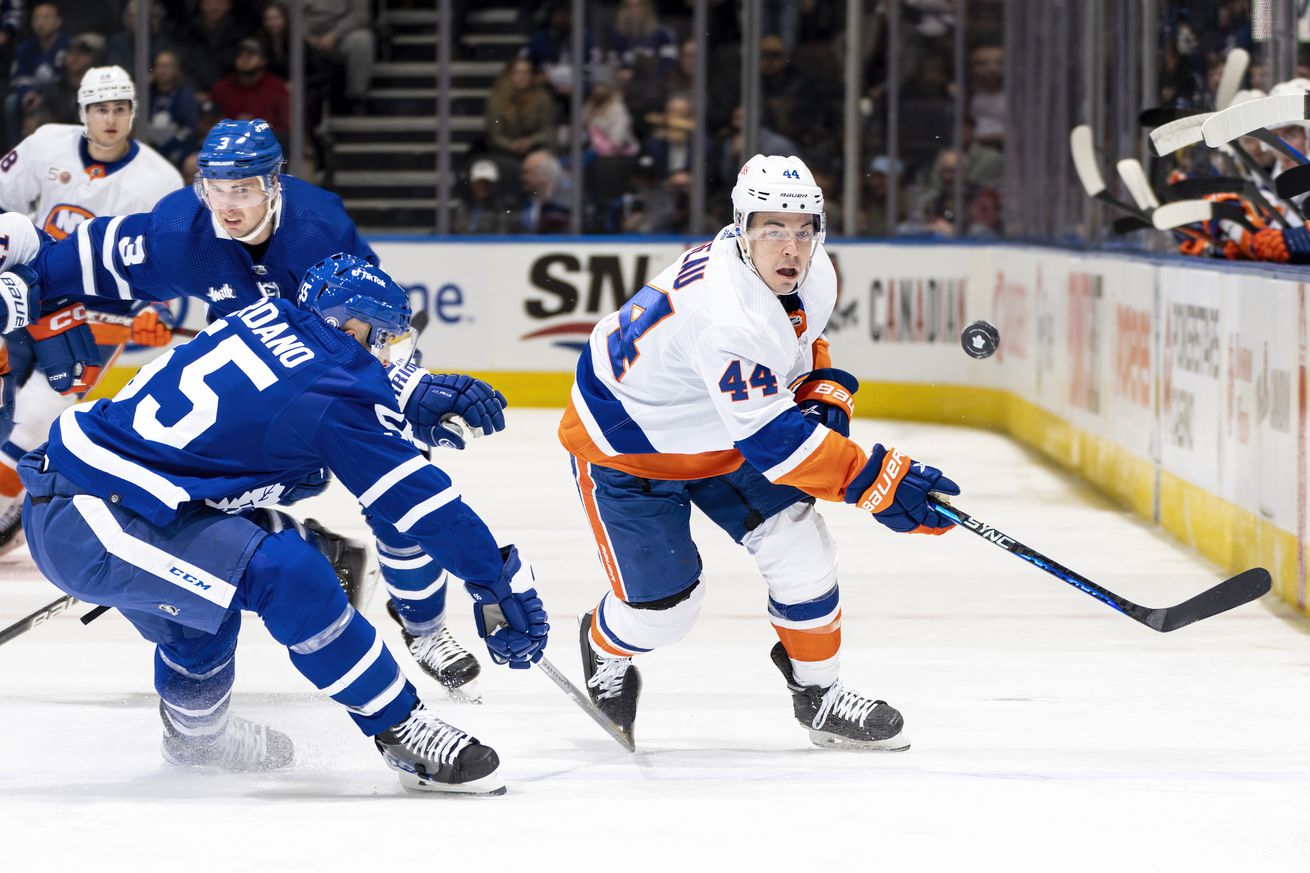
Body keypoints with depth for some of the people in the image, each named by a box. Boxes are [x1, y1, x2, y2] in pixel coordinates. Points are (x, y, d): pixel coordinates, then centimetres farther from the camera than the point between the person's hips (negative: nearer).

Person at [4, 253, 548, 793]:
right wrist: (501, 583, -1)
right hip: (84, 530, -10)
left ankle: (193, 730, 48)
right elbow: (418, 497, -8)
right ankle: (404, 732, -11)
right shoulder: (337, 392, -11)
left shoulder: (268, 318, 10)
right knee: (283, 572, -19)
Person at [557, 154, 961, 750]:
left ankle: (818, 692, 17)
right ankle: (605, 648, 30)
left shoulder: (813, 275, -12)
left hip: (717, 432, 8)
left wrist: (823, 394, -8)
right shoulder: (727, 317, -41)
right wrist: (876, 482, -42)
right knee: (662, 603, -6)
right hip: (626, 443, -8)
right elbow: (770, 438, -42)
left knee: (801, 551, -3)